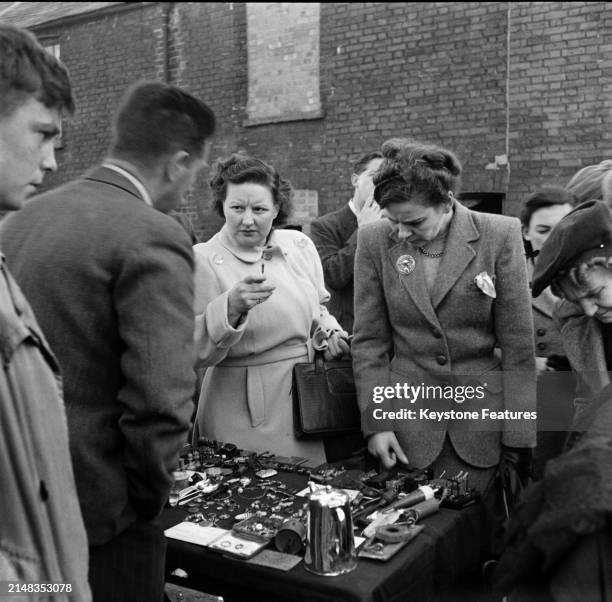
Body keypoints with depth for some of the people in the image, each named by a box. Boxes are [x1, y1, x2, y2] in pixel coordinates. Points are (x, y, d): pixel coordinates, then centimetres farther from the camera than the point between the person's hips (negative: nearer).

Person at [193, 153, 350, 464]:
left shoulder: (300, 245, 3)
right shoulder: (203, 260, -10)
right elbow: (196, 352, -16)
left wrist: (328, 331, 0)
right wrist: (230, 307, -30)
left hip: (306, 403, 4)